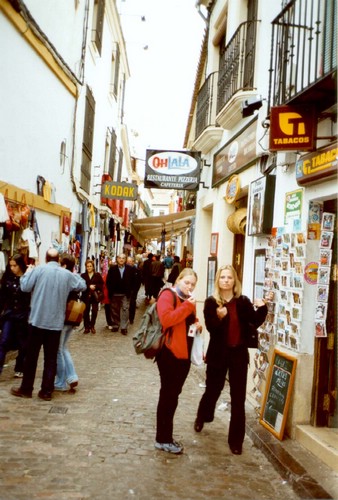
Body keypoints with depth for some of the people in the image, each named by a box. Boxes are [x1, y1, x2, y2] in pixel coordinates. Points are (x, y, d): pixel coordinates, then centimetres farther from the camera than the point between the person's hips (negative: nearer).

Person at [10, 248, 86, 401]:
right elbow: (82, 286, 12)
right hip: (56, 322, 2)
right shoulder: (67, 274, 2)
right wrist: (75, 275, 27)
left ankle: (26, 389, 16)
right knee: (51, 358, 8)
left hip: (37, 320, -2)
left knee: (31, 356, 9)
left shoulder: (39, 270, -7)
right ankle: (47, 391, 10)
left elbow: (25, 287, -8)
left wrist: (27, 272, 8)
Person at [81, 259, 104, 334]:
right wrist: (89, 287, -17)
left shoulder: (98, 275, 5)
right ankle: (87, 327, 9)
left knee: (94, 311, 0)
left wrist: (95, 287, -13)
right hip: (86, 296, 0)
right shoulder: (83, 275, 4)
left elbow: (101, 285, 3)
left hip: (95, 296, 0)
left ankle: (92, 326, 15)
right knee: (86, 312, -2)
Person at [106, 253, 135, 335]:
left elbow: (133, 281, 4)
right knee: (115, 310, 9)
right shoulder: (112, 269, 1)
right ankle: (115, 325, 21)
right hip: (114, 293, 1)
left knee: (125, 310, -4)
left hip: (125, 294, -1)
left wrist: (130, 290, -2)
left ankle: (124, 327, -2)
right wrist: (110, 290, -1)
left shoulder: (130, 269, 2)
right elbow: (108, 281, 3)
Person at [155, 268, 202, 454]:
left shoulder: (188, 299, 16)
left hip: (184, 353, 9)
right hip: (169, 352, -9)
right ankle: (163, 440, 7)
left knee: (173, 394, 15)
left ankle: (165, 436, 26)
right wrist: (187, 306, -25)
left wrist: (197, 324, 7)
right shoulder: (167, 295, -10)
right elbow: (166, 319, -25)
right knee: (168, 395, -2)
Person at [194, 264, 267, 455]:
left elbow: (256, 322, -6)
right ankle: (202, 418, 48)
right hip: (218, 353, -1)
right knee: (212, 390, 17)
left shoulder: (243, 301, 0)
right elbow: (210, 327, -17)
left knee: (238, 399, 4)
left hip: (239, 353, 1)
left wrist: (261, 308, -23)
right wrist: (219, 317, -36)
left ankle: (236, 440, 15)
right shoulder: (211, 302, -6)